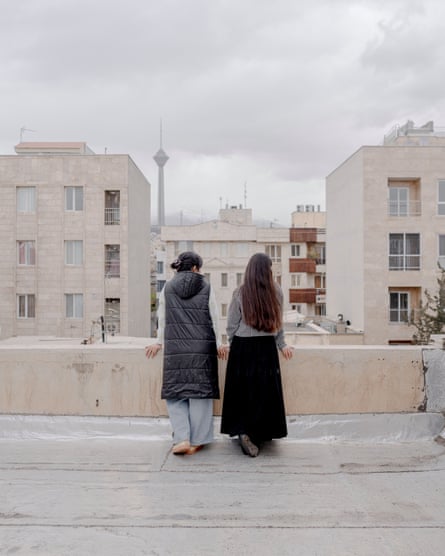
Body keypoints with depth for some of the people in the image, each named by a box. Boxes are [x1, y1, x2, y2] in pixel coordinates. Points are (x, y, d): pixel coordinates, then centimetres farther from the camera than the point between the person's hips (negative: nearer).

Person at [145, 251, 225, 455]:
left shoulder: (168, 287, 5)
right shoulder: (206, 287, 2)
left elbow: (162, 318, 10)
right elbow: (214, 318, 3)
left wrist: (160, 342, 21)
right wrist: (218, 344, 12)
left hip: (175, 347, 1)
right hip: (202, 347, -1)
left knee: (175, 392, 9)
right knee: (199, 392, 6)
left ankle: (182, 438, -2)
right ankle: (196, 441, 10)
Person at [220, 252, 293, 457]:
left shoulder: (240, 293, -5)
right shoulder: (276, 292, -4)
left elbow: (231, 325, -1)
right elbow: (278, 323, 2)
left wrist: (233, 345, 12)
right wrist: (281, 344, 13)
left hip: (242, 348, 1)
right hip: (266, 349, 0)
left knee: (243, 393, 11)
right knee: (264, 394, 6)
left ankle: (241, 430, 16)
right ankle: (251, 433, -1)